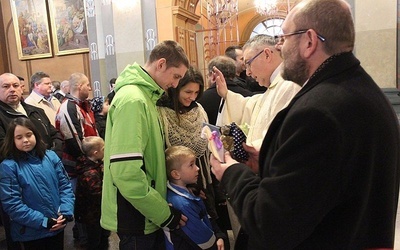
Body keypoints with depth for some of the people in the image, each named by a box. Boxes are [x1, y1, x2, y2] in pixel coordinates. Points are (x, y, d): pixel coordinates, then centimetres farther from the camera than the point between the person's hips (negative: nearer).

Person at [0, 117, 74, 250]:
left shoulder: (51, 156, 0)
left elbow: (65, 186, 1)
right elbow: (12, 204, -14)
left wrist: (66, 213, -13)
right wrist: (43, 222, -16)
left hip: (58, 226, 3)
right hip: (31, 232, -3)